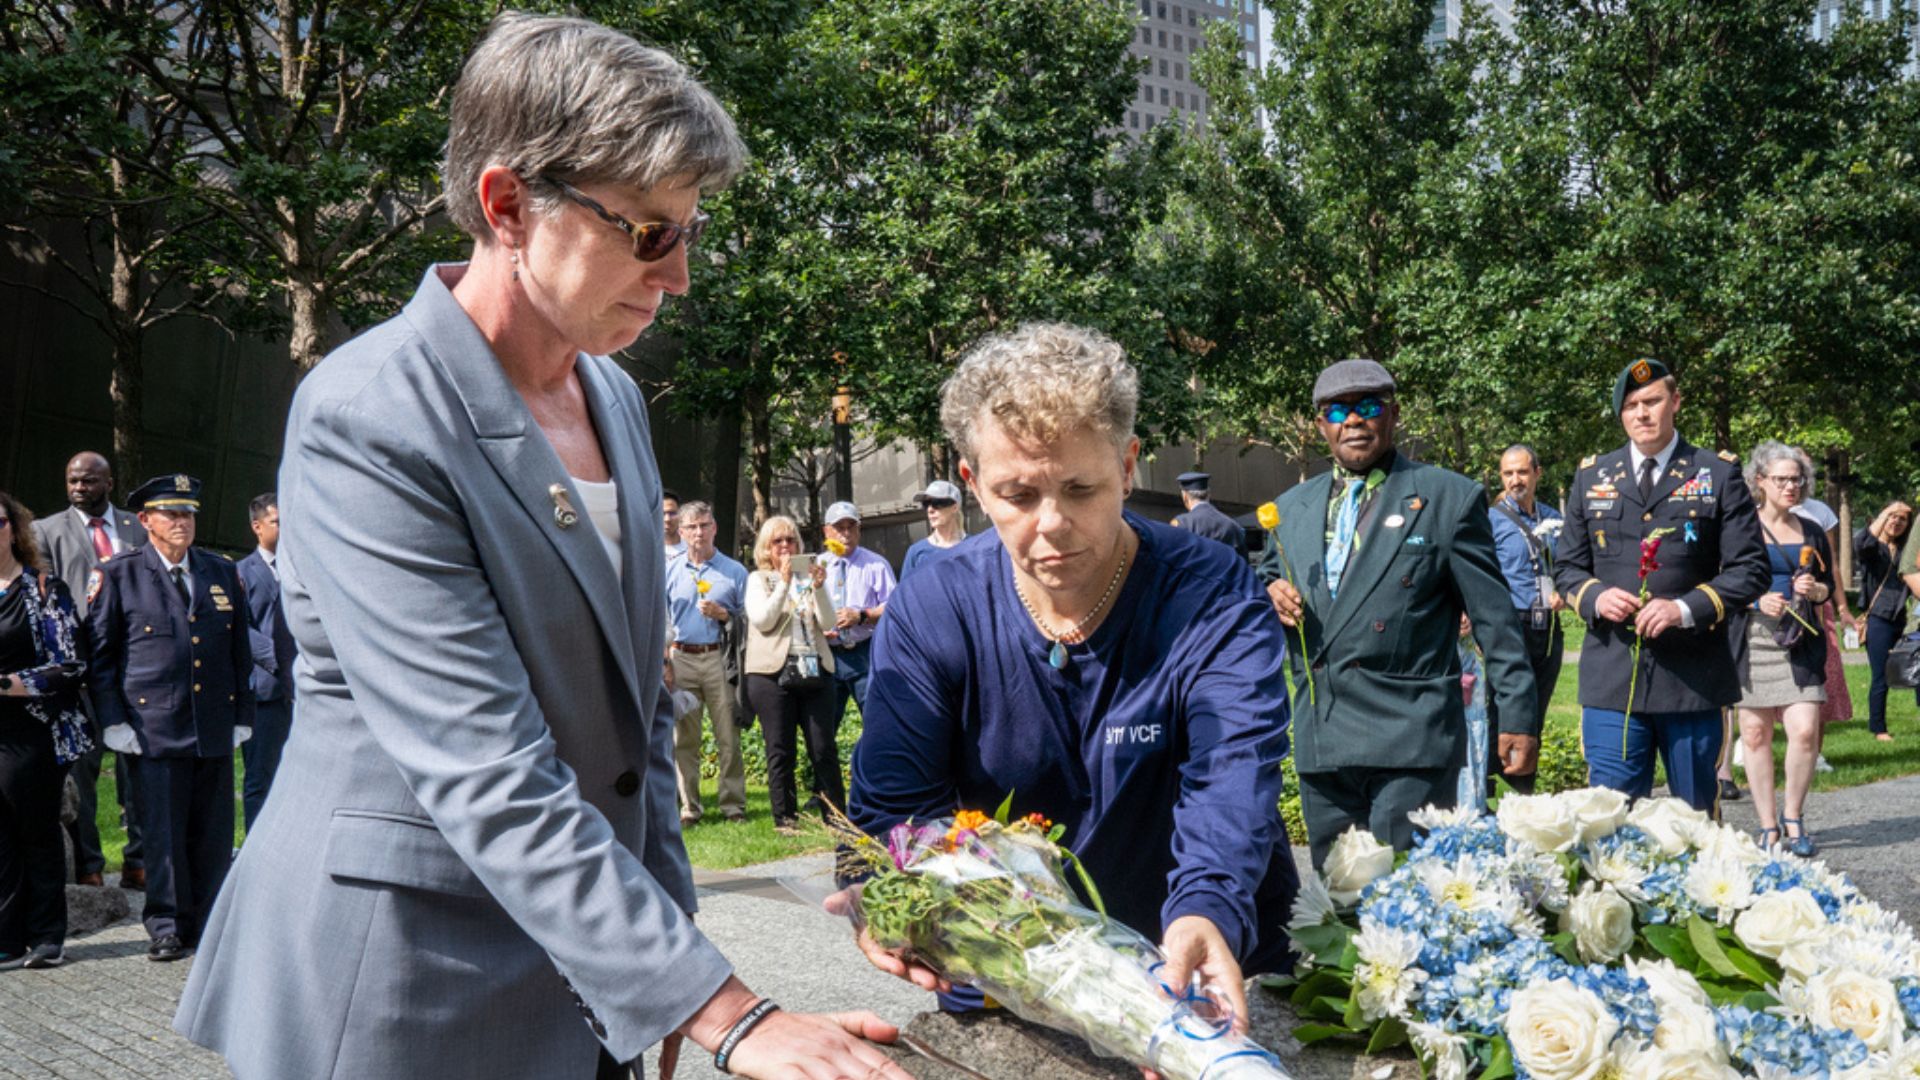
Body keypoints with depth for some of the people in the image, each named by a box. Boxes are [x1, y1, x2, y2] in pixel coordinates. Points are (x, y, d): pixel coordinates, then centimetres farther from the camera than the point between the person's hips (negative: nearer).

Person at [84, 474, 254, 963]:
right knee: (163, 834, -1)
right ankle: (167, 930, 9)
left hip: (215, 731, 3)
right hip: (153, 732, -3)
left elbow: (240, 651, 16)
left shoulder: (223, 574, 13)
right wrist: (113, 721, -4)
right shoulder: (117, 576, 3)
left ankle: (209, 926, 15)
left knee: (214, 836, 5)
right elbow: (99, 653, 3)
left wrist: (242, 716, 11)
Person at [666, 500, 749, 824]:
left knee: (728, 736, -3)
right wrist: (662, 654, -1)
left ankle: (733, 805, 4)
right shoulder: (669, 571, 12)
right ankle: (688, 806, 9)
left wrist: (723, 614, -9)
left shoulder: (734, 571, 8)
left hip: (720, 659, -1)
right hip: (681, 660, 2)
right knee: (684, 738, 3)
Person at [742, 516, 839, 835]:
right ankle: (785, 818, 7)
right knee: (780, 751, 1)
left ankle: (836, 817, 4)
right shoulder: (759, 580, 8)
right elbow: (762, 621, -8)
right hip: (773, 673, -2)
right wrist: (784, 583, -14)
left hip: (814, 671, 2)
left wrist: (818, 587, -11)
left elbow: (828, 623, 4)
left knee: (824, 748, 0)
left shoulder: (810, 576, 14)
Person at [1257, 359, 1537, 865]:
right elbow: (1266, 579, 27)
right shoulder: (1292, 508, 16)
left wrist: (1518, 716, -4)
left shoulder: (1450, 497, 2)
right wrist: (1270, 596, 2)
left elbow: (1494, 616, 1)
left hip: (1413, 744, -5)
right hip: (1320, 743, 5)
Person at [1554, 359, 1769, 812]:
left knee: (1699, 817, 8)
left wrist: (1686, 608, -16)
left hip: (1693, 675, -1)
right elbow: (1566, 566, 15)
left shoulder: (1719, 474, 4)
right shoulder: (1592, 476, 13)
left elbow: (1749, 570, -1)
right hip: (1611, 677, 2)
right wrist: (1595, 597, -7)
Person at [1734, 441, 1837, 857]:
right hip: (1752, 639, -2)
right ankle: (1768, 826, 11)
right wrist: (1757, 600, -15)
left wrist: (1815, 590, -3)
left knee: (1805, 731, -10)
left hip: (1800, 643, 2)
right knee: (1755, 733, 1)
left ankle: (1793, 817, 8)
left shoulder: (1811, 533, 13)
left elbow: (1828, 587, 20)